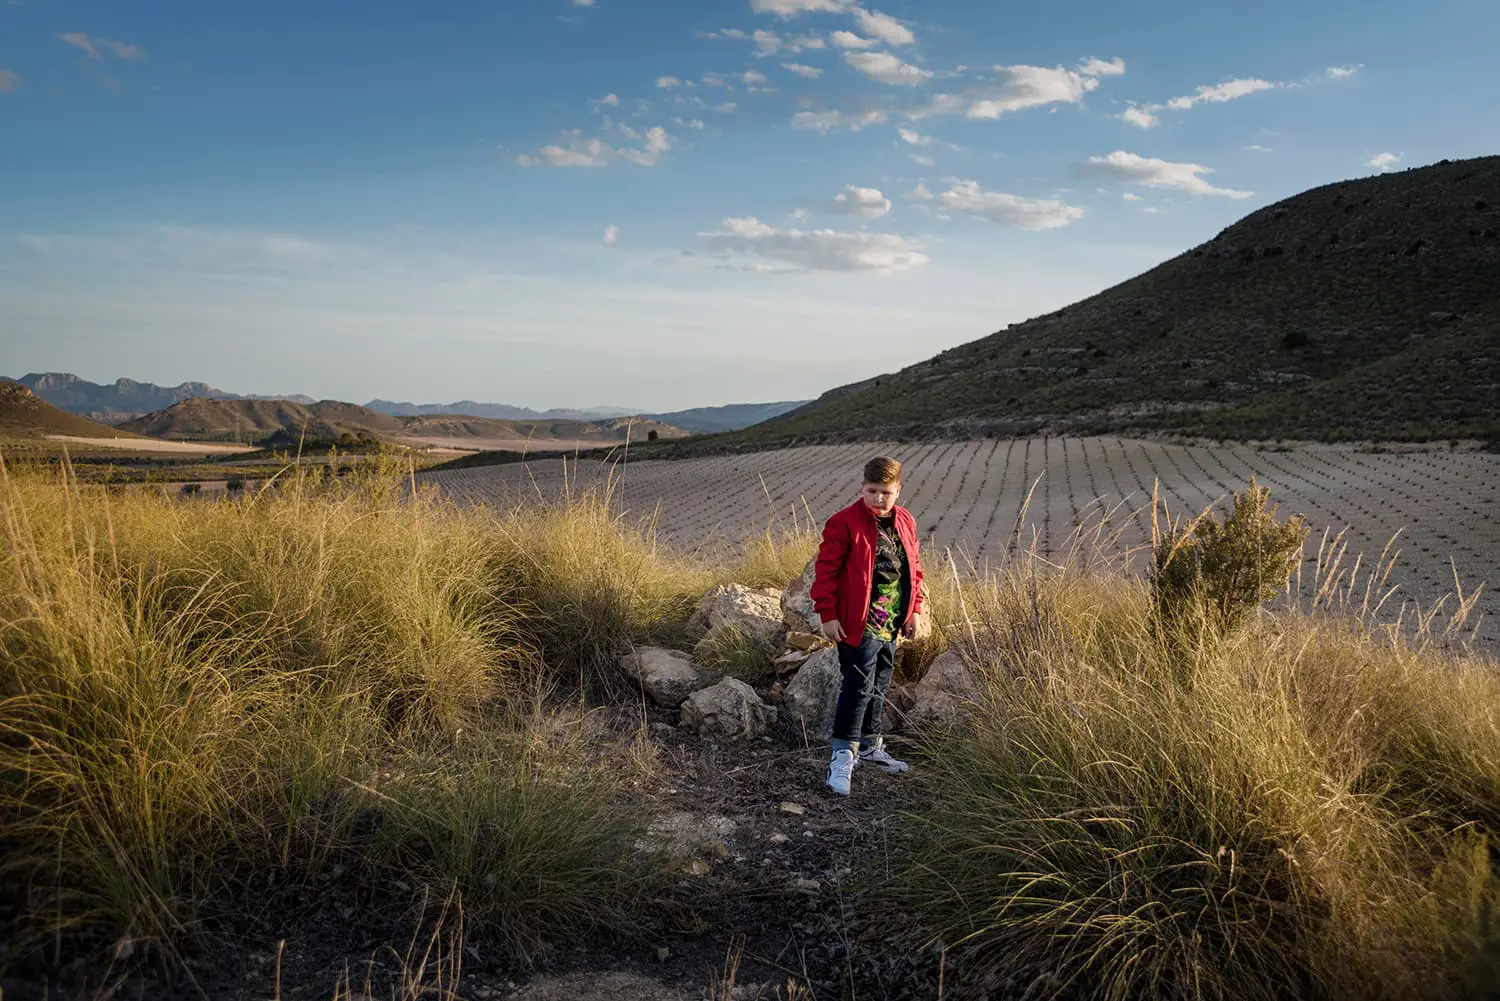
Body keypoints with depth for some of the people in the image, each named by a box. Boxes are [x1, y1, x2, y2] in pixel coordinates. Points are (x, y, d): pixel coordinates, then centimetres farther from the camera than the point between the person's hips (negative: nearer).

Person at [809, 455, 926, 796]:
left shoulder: (905, 522, 8)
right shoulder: (844, 522, -12)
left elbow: (913, 568, 17)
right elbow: (826, 571, -11)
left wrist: (915, 610, 13)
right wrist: (828, 615, -14)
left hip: (891, 624, 7)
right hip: (859, 624, -7)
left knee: (879, 685, 17)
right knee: (859, 685, -12)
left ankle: (869, 744, 32)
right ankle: (843, 754, -4)